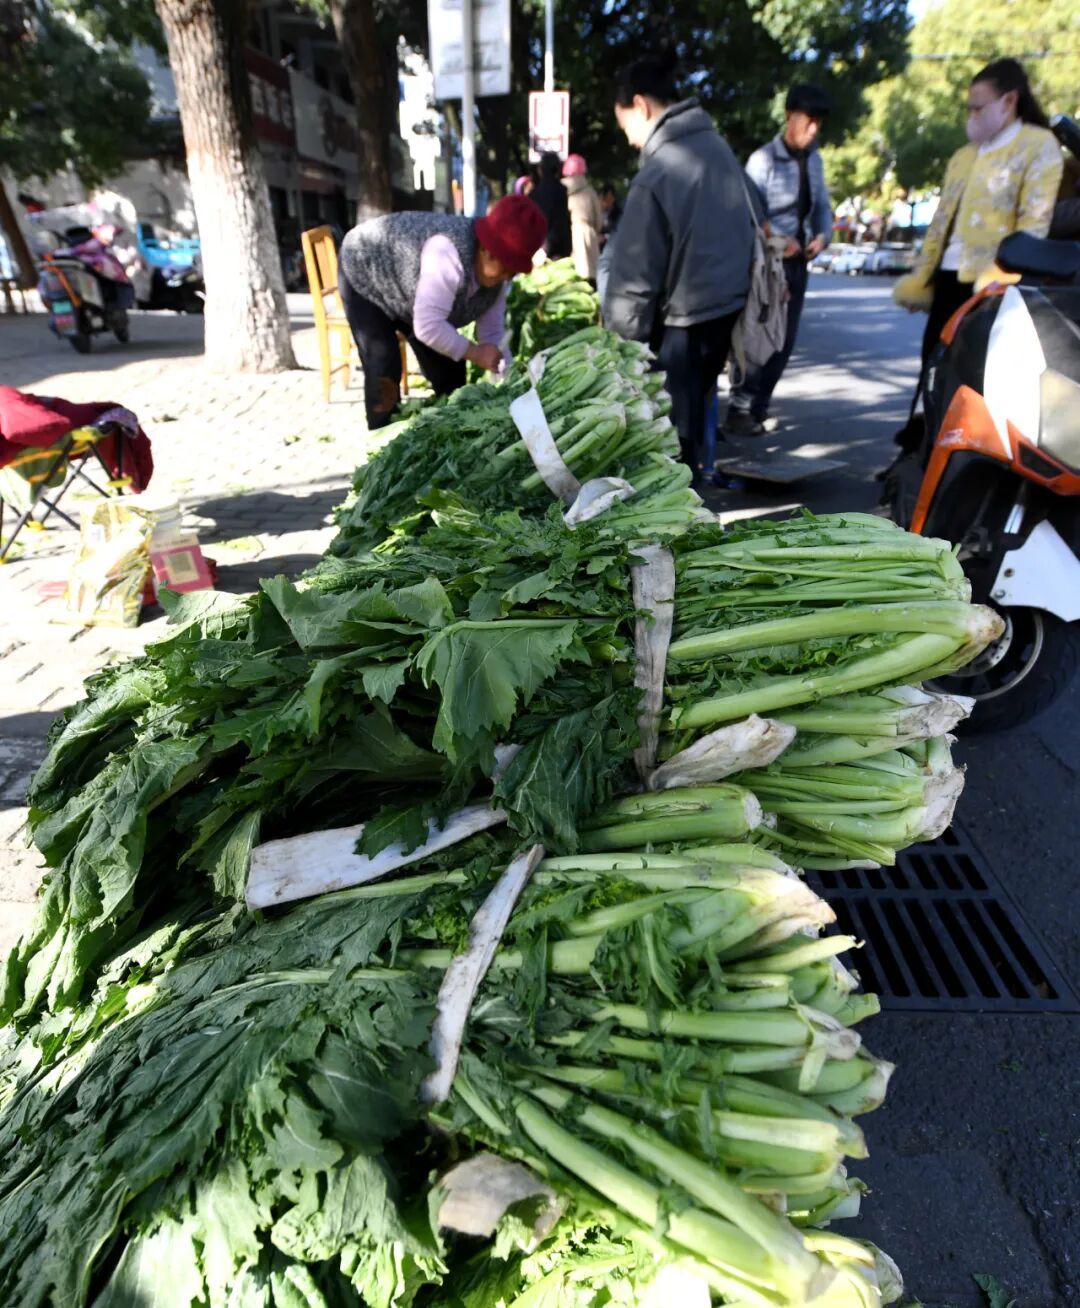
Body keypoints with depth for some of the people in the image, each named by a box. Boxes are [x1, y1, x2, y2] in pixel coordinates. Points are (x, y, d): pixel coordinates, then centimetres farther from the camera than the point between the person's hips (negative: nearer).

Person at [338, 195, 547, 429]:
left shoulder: (495, 270, -16)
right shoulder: (448, 254, -42)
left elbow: (493, 331, -9)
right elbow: (427, 326, -44)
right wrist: (474, 352, -35)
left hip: (407, 293, 7)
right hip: (364, 275, -7)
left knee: (448, 371, 2)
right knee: (384, 372, -18)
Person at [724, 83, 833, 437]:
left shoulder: (814, 158, 10)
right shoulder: (764, 159, -9)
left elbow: (822, 205, 16)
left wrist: (823, 235, -3)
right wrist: (780, 239, -23)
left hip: (798, 261, 7)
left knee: (785, 339, 6)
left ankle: (759, 409, 14)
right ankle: (739, 411, -3)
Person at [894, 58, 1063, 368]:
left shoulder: (1038, 145, 0)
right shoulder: (963, 156, 22)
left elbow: (1034, 223, -10)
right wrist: (920, 280, 14)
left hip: (991, 284, -7)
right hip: (949, 278, 7)